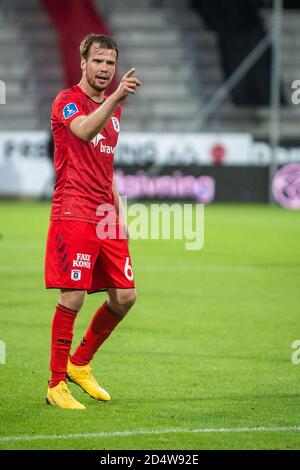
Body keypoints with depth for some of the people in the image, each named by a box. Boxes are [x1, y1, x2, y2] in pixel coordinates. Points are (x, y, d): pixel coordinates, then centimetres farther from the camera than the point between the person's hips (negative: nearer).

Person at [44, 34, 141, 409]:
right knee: (72, 297, -10)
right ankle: (56, 385, 0)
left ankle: (79, 364, 23)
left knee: (125, 296, 6)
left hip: (106, 218, 8)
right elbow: (84, 131, -29)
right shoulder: (67, 101, -5)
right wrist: (116, 97, -41)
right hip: (74, 216, -8)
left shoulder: (112, 109, 19)